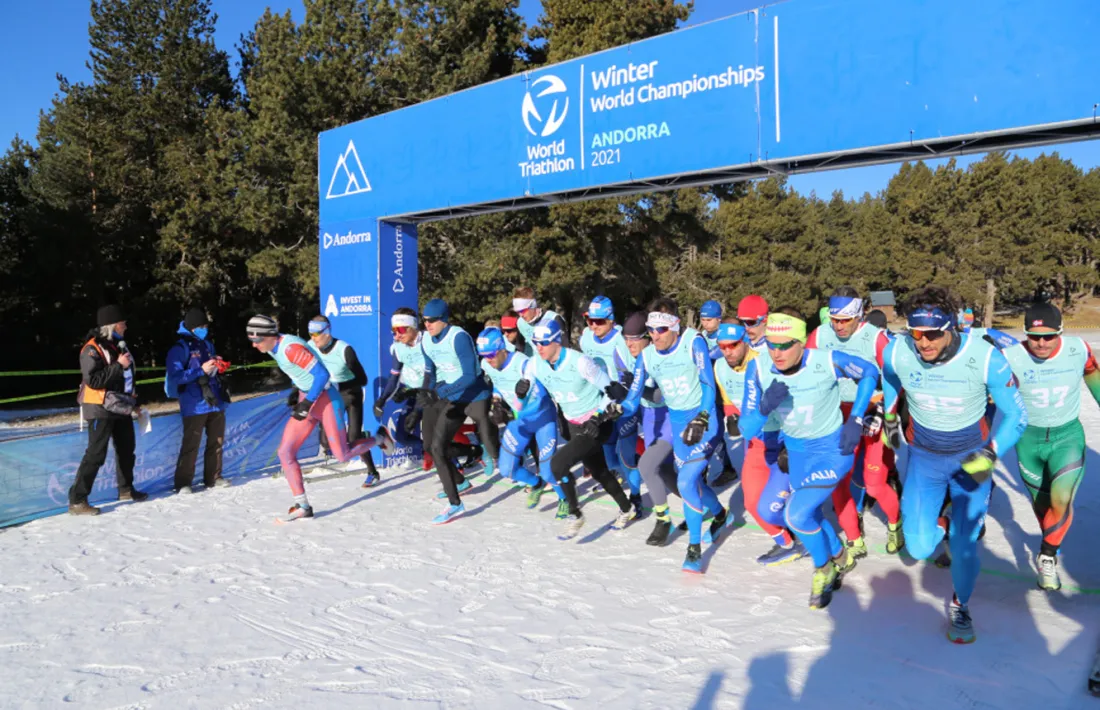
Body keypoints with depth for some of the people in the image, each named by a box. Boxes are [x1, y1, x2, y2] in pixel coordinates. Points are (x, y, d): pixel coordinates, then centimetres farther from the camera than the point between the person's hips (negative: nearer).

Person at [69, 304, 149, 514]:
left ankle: (126, 489, 32)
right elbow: (93, 380, -24)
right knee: (96, 454, -11)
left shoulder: (119, 345, 12)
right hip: (101, 409, -9)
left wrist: (133, 403, 21)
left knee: (126, 449, 17)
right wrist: (118, 366, -22)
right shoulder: (92, 349, -14)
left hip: (121, 407, 9)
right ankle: (77, 500, -6)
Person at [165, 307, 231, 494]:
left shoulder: (207, 344, 15)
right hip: (195, 405, -6)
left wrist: (217, 365, 4)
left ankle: (213, 477, 20)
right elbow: (175, 377, -11)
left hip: (216, 401, 7)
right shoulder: (179, 348, -5)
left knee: (217, 442, 10)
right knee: (191, 445, -5)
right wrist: (201, 370, -18)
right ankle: (182, 482, 4)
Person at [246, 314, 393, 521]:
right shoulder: (273, 348, 2)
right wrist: (296, 388, 11)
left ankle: (380, 438, 25)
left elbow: (322, 374, -25)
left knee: (342, 456, -1)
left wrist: (307, 403, -25)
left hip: (325, 398, -8)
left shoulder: (290, 348, -25)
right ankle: (302, 506, 6)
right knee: (285, 452, -1)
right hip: (306, 400, 8)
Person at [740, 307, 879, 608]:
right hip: (796, 452, 5)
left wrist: (855, 420, -12)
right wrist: (765, 406, -41)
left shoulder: (827, 361, -28)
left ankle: (823, 568, 14)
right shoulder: (759, 368, -22)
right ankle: (841, 558, 49)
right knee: (810, 516, 19)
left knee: (797, 515, -16)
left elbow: (869, 372, -5)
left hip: (832, 449, -4)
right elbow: (747, 429, -20)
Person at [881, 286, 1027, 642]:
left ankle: (960, 605, 28)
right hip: (924, 456, 2)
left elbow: (1016, 414, -12)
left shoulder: (986, 358, -26)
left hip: (971, 456, -1)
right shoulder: (896, 353, -21)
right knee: (919, 548, -3)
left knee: (964, 545, -3)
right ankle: (941, 525, 34)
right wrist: (889, 417, 16)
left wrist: (991, 454, -24)